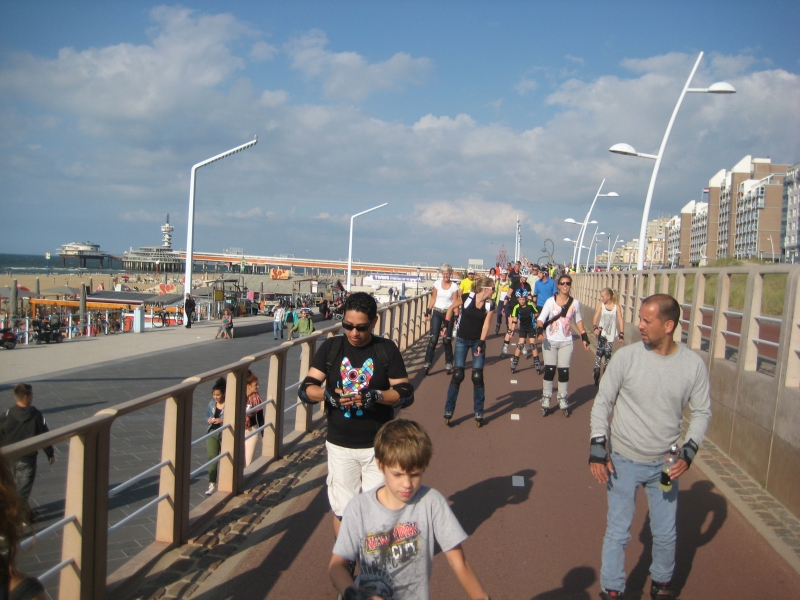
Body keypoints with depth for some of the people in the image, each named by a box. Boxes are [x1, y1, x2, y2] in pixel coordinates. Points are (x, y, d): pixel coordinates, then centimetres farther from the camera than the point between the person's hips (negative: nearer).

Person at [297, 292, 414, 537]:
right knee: (342, 510, 11)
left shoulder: (387, 349, -4)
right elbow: (305, 389, -3)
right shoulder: (330, 347, -1)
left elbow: (406, 393, -6)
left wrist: (375, 396, -25)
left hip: (378, 446, -1)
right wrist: (327, 394, -24)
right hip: (339, 445, 1)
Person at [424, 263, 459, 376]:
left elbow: (455, 303, -2)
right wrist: (429, 311, 1)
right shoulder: (437, 283, 0)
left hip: (448, 313, -1)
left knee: (447, 340, 2)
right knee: (433, 338, -9)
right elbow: (433, 298, 6)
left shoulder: (454, 286, -3)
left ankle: (449, 364, 14)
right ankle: (427, 362, -8)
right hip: (437, 312, 1)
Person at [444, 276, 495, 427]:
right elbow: (451, 308, 3)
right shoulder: (466, 298, -13)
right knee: (457, 375, -5)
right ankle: (448, 411, 7)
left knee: (477, 376, -2)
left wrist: (481, 344, -24)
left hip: (478, 341, 2)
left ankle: (479, 413, 11)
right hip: (462, 340, -2)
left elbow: (486, 325, -13)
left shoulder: (490, 306, -6)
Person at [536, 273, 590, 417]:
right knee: (549, 370, 1)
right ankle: (546, 400, 12)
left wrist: (584, 336, 9)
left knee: (564, 371, 3)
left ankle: (563, 401, 18)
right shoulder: (551, 301, -8)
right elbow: (541, 318, -10)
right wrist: (540, 329, -30)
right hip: (550, 341, -2)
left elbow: (578, 320, 13)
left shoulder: (575, 303, 0)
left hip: (566, 342, 2)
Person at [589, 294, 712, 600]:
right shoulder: (626, 357, -14)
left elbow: (701, 412, 2)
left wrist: (688, 453, -8)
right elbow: (602, 403, -7)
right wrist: (597, 449, -10)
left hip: (665, 463, 2)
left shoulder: (693, 364, -9)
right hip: (623, 461, -2)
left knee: (666, 533, 17)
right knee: (617, 532, 7)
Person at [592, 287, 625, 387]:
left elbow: (620, 321, -8)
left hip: (611, 334, 0)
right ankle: (596, 373, -16)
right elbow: (595, 317, -10)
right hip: (602, 332, 0)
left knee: (607, 353, 6)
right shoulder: (601, 305, -4)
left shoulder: (617, 307, -7)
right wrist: (596, 327, -29)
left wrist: (621, 334, -15)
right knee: (600, 351, -15)